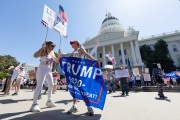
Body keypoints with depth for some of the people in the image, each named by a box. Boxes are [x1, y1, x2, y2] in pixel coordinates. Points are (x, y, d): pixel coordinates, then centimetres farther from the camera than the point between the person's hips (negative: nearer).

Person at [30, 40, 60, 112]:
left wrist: (59, 54, 1)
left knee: (51, 86, 11)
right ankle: (34, 104, -4)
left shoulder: (52, 53, 12)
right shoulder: (43, 51, -6)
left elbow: (57, 61, 15)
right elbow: (35, 56, -26)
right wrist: (42, 47, -27)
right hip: (42, 70, -7)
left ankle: (49, 101, 26)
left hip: (49, 71, 8)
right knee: (39, 86, -12)